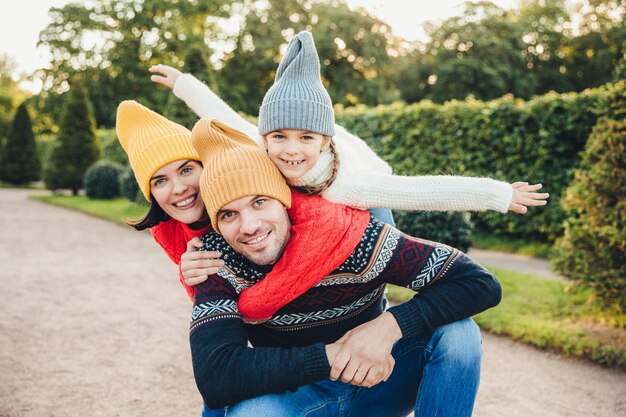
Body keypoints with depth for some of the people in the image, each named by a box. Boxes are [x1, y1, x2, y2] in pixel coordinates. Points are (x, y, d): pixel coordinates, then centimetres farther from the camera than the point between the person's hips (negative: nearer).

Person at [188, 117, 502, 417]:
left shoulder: (354, 238, -25)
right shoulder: (218, 258, -21)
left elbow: (482, 284, -24)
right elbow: (213, 377, -32)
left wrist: (390, 326, -37)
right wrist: (331, 356, -36)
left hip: (378, 381, 1)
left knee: (457, 333, -25)